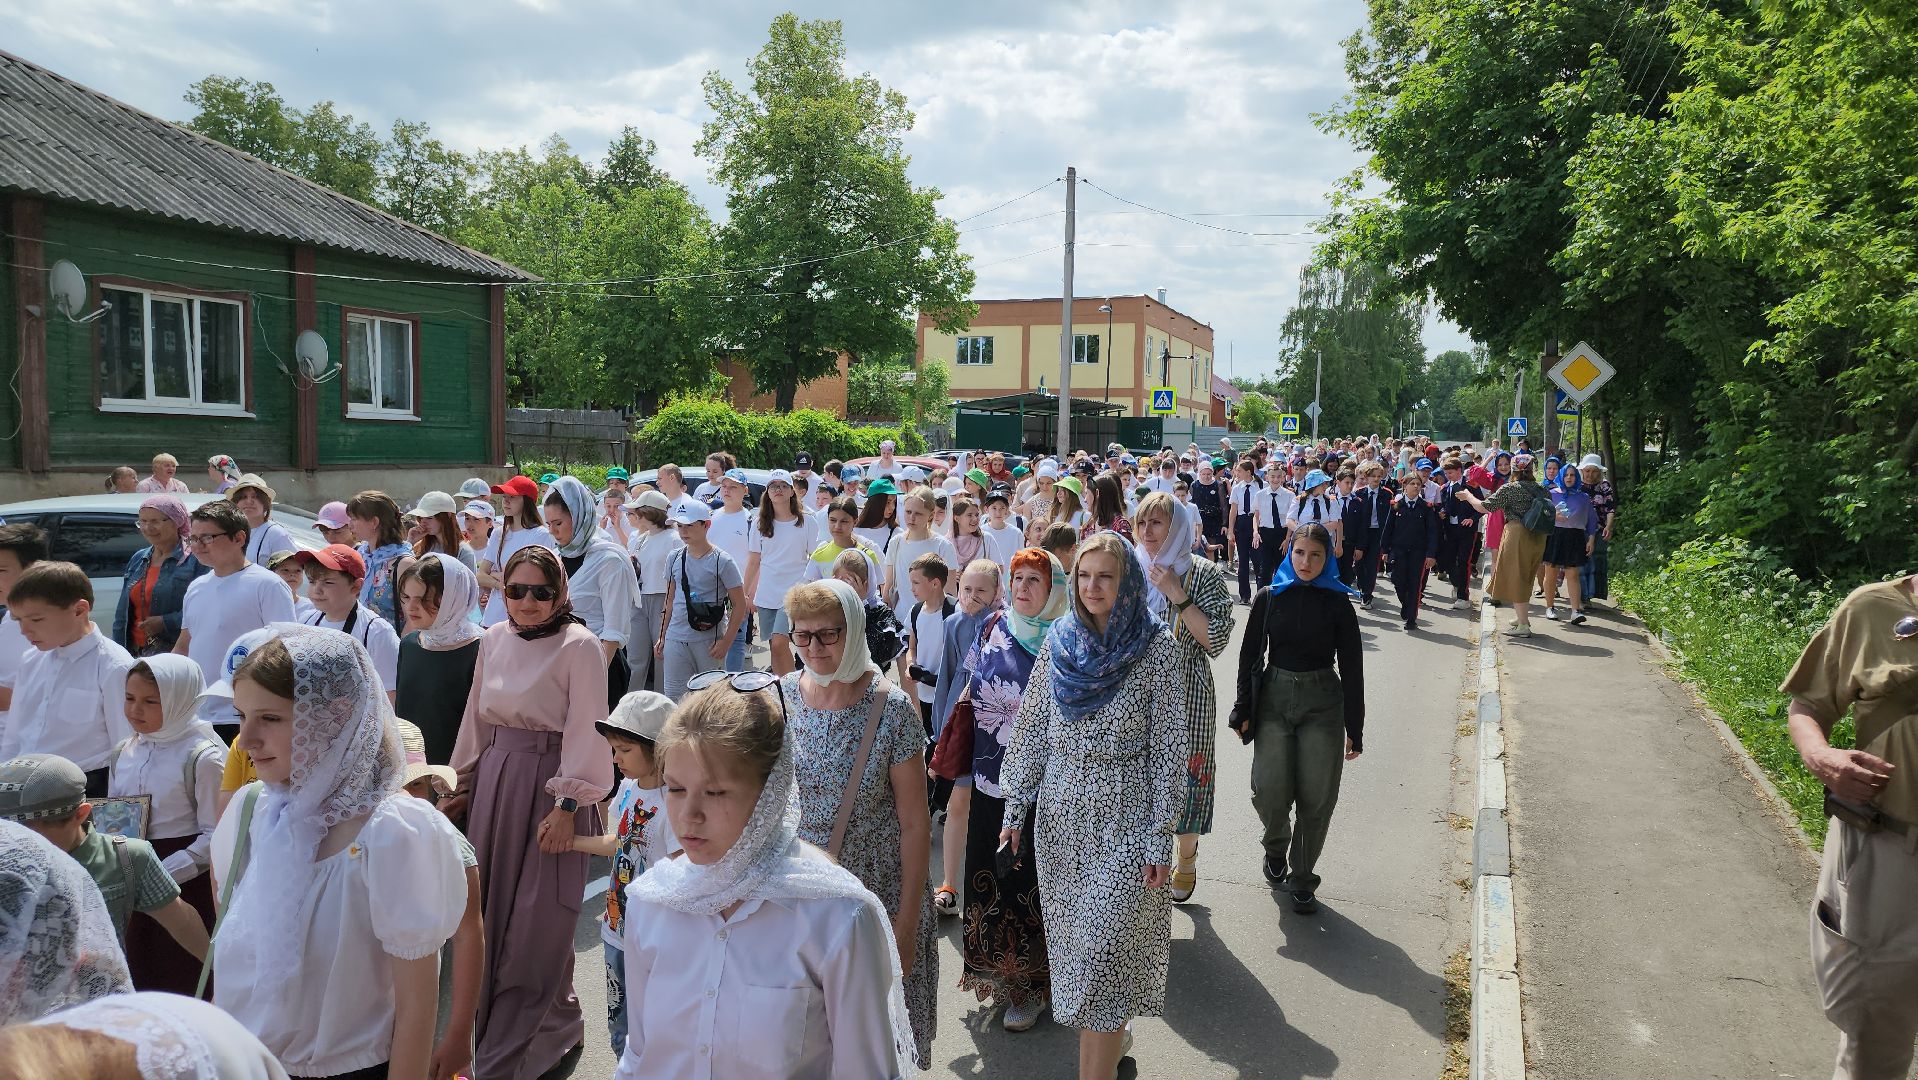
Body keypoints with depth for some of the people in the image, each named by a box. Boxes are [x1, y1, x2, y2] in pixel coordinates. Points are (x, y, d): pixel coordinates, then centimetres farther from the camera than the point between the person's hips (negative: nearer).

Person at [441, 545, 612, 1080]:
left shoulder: (579, 646, -12)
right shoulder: (494, 640, 7)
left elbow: (586, 731, -13)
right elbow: (476, 718, 15)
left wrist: (567, 805, -17)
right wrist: (464, 786, 16)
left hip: (550, 784, -6)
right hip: (495, 778, 6)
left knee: (538, 921, 0)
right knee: (495, 910, 13)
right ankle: (499, 1028, 33)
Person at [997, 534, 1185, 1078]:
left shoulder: (1156, 646, -9)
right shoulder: (1058, 641, 3)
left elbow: (1168, 747, -8)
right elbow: (1031, 728, 8)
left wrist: (1161, 837, -10)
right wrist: (1014, 808, 6)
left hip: (1125, 818, -4)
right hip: (1059, 811, 5)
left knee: (1103, 951, -6)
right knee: (1073, 942, 13)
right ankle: (1114, 1034, 35)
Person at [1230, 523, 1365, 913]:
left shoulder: (1337, 604, -2)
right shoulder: (1270, 598, 1)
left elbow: (1351, 667, 0)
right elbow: (1250, 655, 5)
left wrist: (1354, 729, -1)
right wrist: (1243, 711, 1)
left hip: (1322, 704, 0)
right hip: (1273, 699, 1)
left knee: (1316, 797, 2)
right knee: (1270, 792, -4)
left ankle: (1302, 879, 20)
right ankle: (1276, 848, 29)